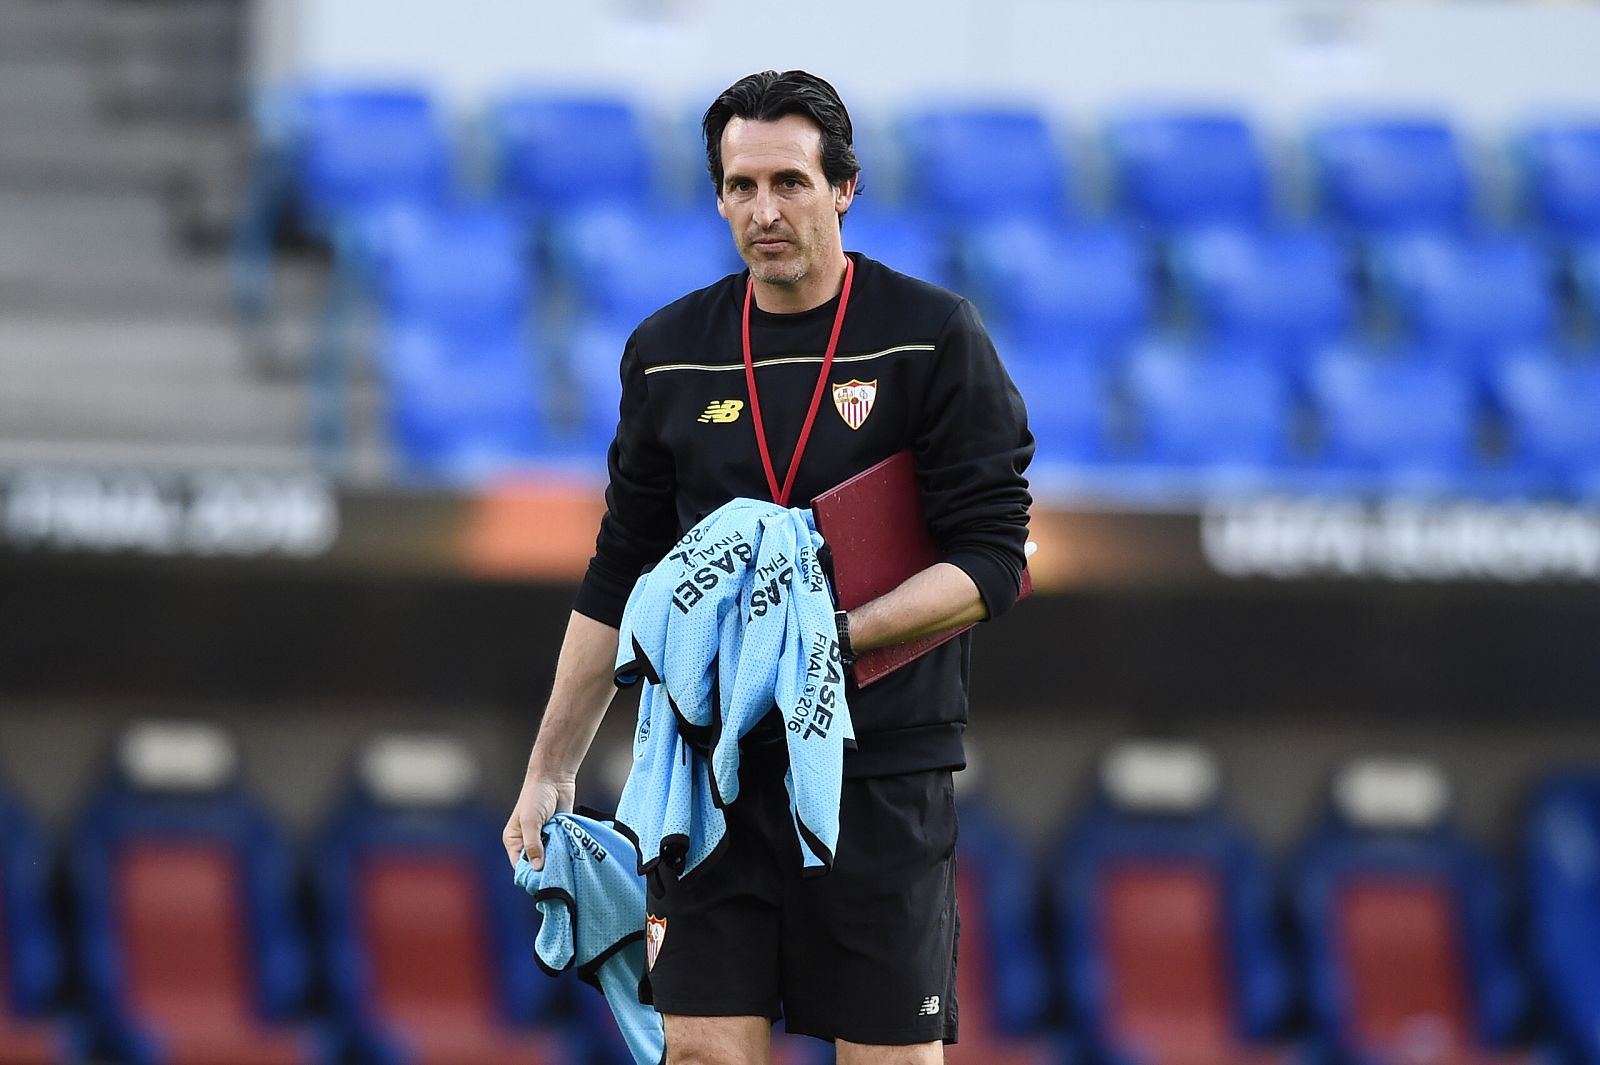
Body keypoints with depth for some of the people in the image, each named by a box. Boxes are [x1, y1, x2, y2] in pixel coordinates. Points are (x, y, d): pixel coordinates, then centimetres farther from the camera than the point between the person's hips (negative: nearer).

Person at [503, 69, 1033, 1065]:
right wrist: (550, 770, 13)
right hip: (713, 764, 3)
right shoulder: (669, 353, 8)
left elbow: (993, 561, -7)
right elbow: (621, 574, 16)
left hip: (881, 770, -3)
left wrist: (832, 636, -20)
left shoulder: (934, 338, -3)